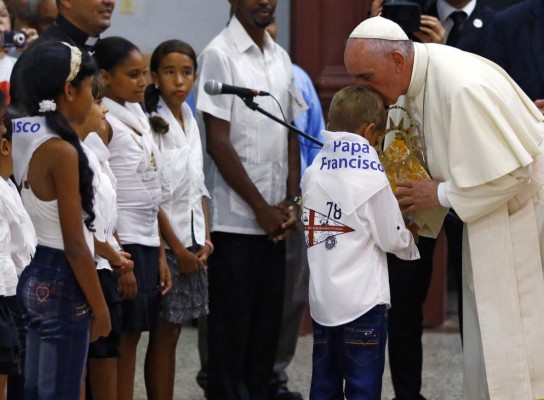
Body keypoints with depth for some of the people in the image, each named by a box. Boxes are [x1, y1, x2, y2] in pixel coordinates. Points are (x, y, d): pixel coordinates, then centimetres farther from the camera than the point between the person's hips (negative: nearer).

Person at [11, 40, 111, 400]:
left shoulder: (21, 138, 4)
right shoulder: (61, 151, -20)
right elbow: (75, 245, -18)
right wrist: (99, 306, -10)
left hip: (32, 274, 9)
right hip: (61, 280, -9)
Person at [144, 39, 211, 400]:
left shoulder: (190, 121, 12)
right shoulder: (151, 124, -11)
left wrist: (205, 239, 4)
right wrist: (177, 249, -14)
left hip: (193, 243, 7)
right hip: (167, 243, -7)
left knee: (172, 332, 9)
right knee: (164, 333, -4)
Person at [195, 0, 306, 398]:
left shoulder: (281, 58, 12)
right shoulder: (219, 55, -8)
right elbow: (218, 142, -12)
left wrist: (292, 201, 2)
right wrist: (261, 208, -10)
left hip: (275, 220, 6)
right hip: (234, 218, -6)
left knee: (267, 324, 9)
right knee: (231, 327, -1)